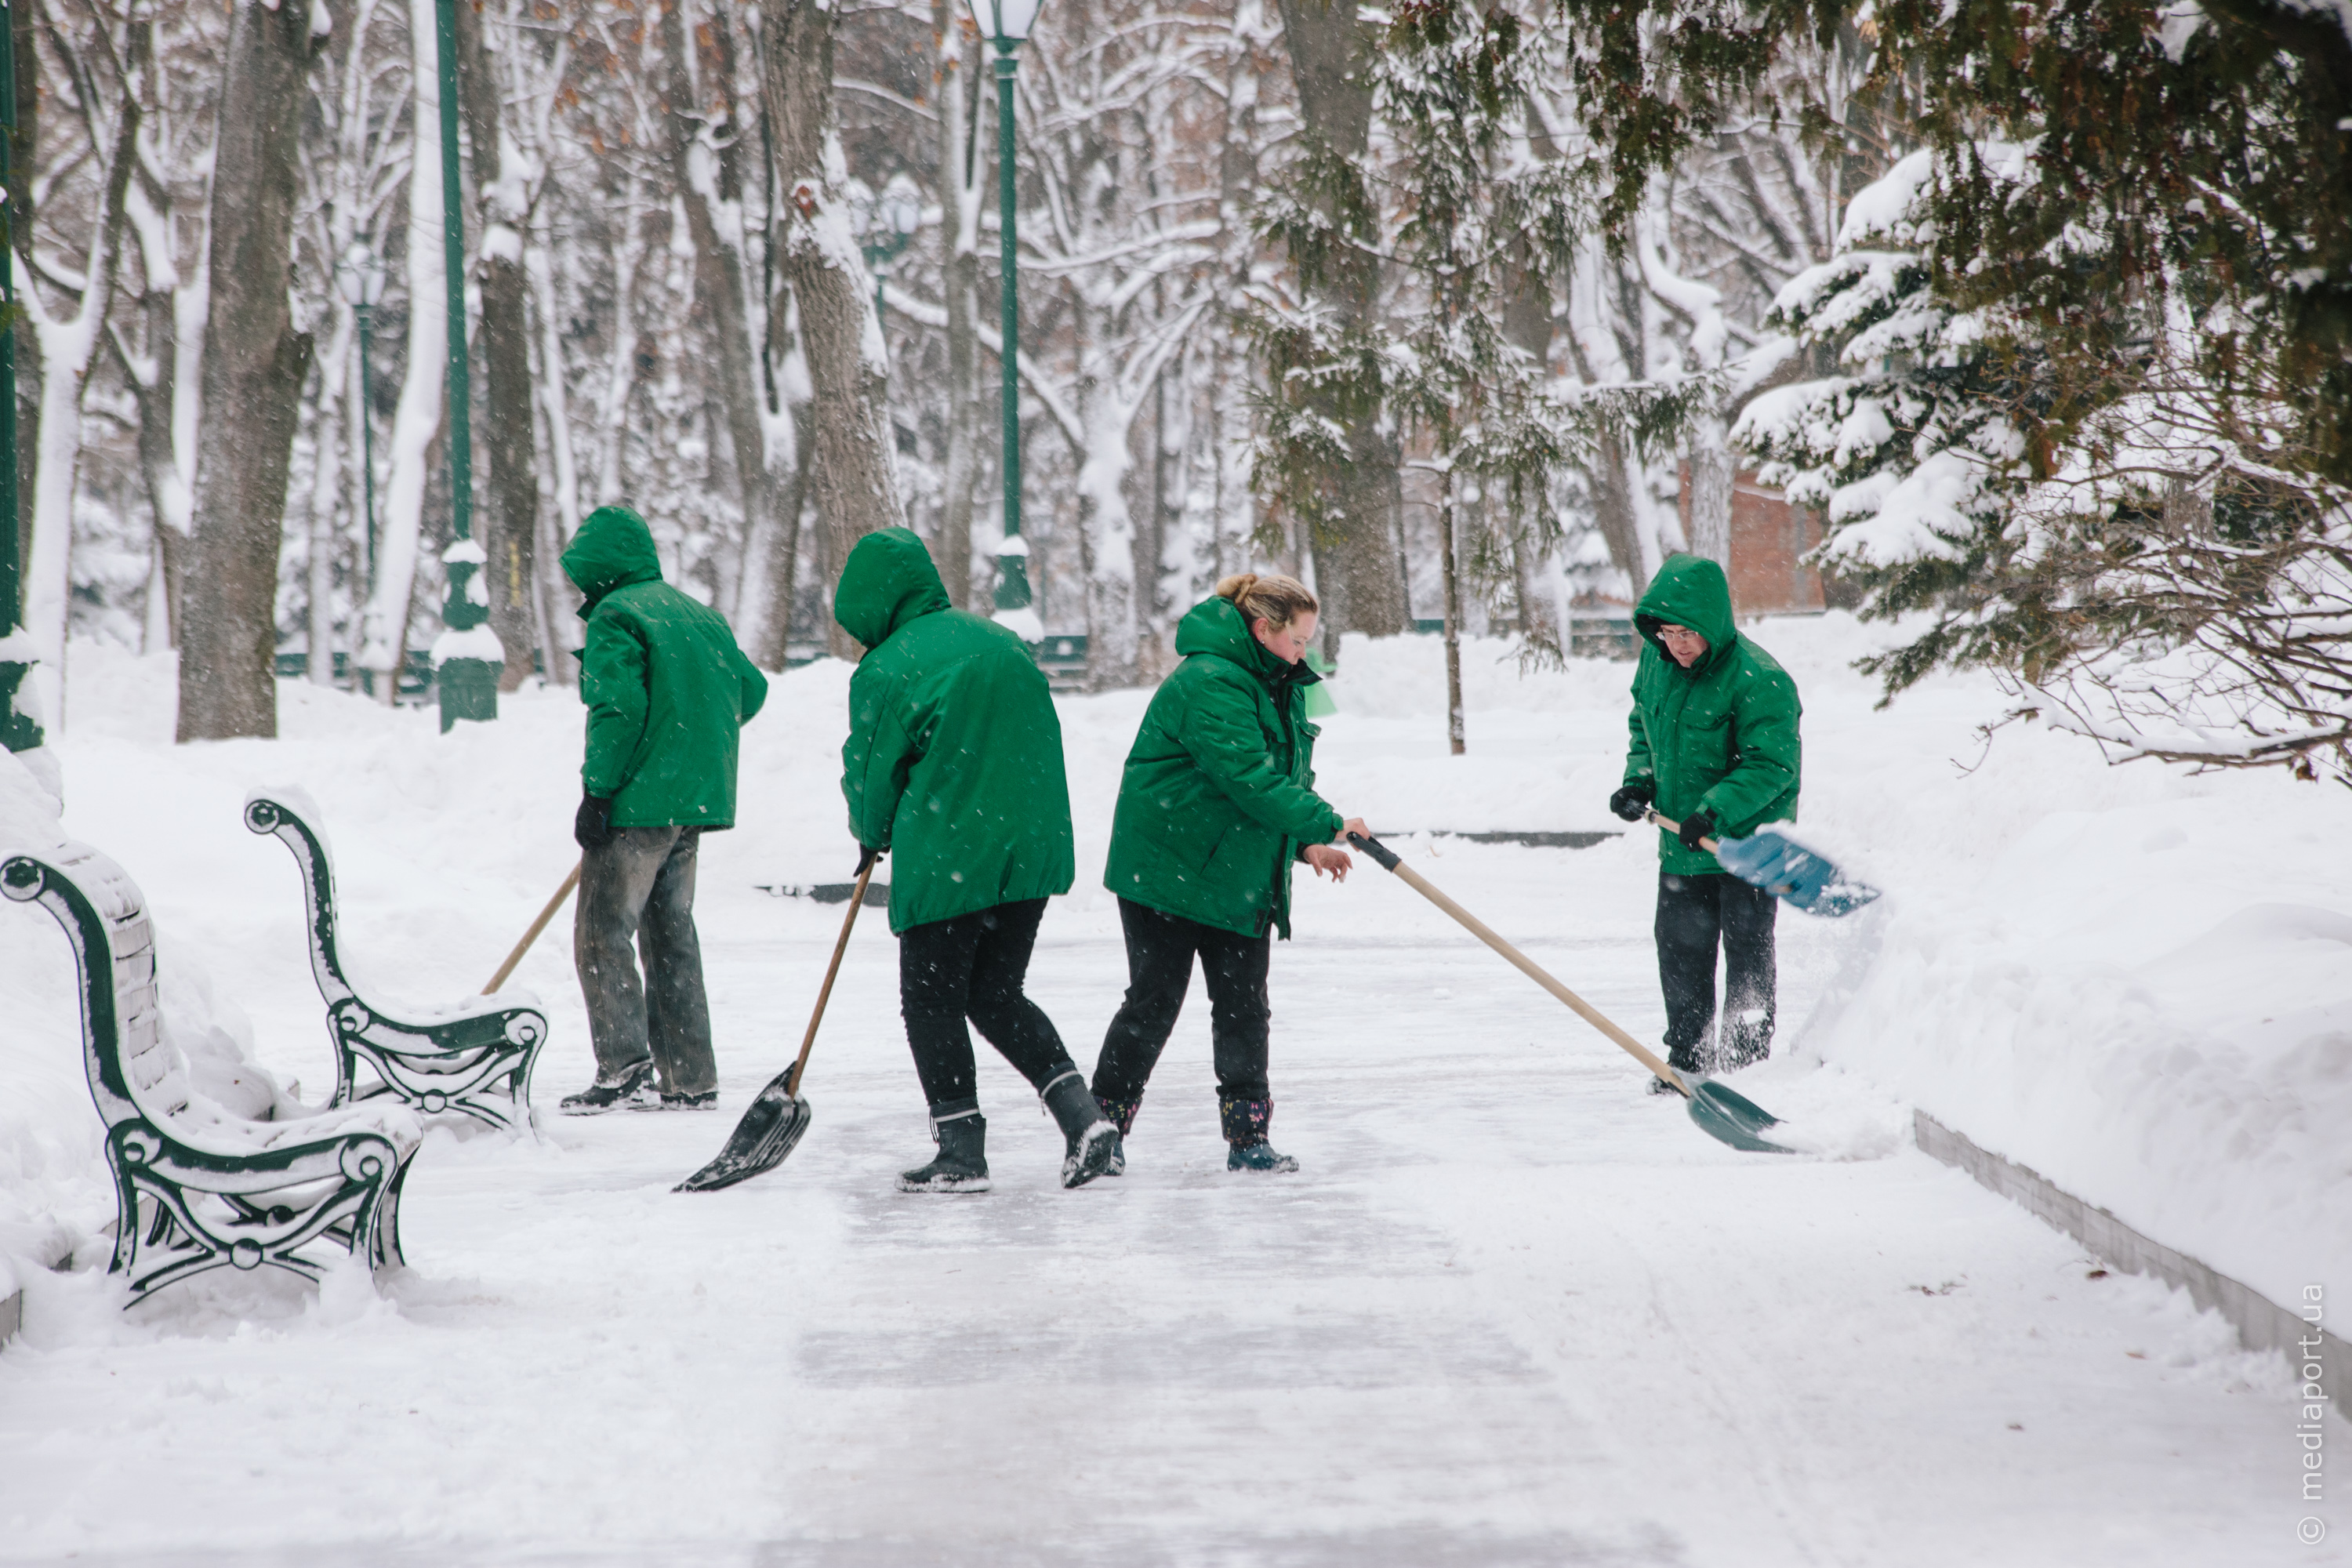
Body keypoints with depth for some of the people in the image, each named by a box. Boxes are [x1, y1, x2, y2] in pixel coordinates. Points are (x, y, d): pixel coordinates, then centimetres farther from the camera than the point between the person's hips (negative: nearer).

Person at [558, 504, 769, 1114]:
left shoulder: (615, 616, -10)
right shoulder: (699, 614, 15)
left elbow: (618, 709, -20)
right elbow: (750, 688, 20)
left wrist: (596, 793, -17)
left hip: (640, 802, -8)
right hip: (696, 800, 8)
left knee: (603, 932, -5)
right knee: (671, 932, 14)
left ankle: (624, 1065, -14)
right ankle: (689, 1079, 14)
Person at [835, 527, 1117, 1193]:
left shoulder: (884, 672, -11)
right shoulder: (1002, 642, 8)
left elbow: (872, 779, -1)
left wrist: (873, 835, 20)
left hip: (946, 860, -6)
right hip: (1033, 851, 6)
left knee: (931, 1002, 8)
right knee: (997, 995, 17)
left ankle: (961, 1151, 7)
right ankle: (1081, 1112, 3)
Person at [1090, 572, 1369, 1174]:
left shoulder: (1282, 687, 11)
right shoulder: (1210, 683, -21)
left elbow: (1290, 775, 18)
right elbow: (1251, 781, -28)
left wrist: (1306, 844, 2)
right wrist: (1327, 824, -23)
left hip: (1241, 874, 8)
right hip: (1168, 868, -8)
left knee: (1244, 1004, 5)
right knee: (1154, 1000, -2)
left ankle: (1248, 1136, 9)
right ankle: (1103, 1127, 10)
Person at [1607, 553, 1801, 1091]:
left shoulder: (1758, 679, -23)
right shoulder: (1656, 660, -1)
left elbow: (1769, 765, -23)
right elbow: (1643, 724, 17)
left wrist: (1716, 808, -34)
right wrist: (1640, 779, 0)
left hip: (1748, 840, -7)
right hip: (1682, 842, 7)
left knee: (1748, 953, 2)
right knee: (1680, 950, 13)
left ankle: (1747, 1062, 11)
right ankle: (1688, 1059, 26)